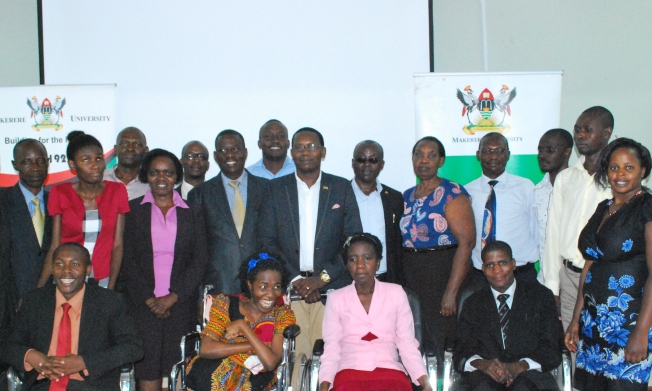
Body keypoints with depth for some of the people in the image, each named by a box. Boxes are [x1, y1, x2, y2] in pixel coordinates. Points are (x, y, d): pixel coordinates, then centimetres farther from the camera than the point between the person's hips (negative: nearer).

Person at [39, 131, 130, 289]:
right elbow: (55, 247, -2)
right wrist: (39, 289, -11)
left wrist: (110, 288, -10)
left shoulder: (117, 192, 0)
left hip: (103, 281, 0)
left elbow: (117, 245, -2)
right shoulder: (60, 194, -1)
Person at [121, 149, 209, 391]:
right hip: (142, 305, -1)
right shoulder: (133, 210, 7)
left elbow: (200, 260, 4)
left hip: (180, 305, 1)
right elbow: (127, 259, 2)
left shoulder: (192, 213, 10)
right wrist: (149, 299, -7)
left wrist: (173, 297, -6)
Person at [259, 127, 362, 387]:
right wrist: (295, 280, -5)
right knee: (294, 357, -6)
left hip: (331, 289, 0)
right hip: (289, 288, 0)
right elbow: (267, 242, 6)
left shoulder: (342, 188, 10)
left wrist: (322, 278, -6)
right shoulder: (276, 189, 11)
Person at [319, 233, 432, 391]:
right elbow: (331, 349, 7)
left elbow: (408, 344, 9)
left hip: (390, 373, 1)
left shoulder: (396, 293, 12)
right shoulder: (336, 298, 11)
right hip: (350, 374, 0)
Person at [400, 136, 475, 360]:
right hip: (410, 278, 6)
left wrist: (451, 291, -21)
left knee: (439, 347, -5)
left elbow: (466, 241, -15)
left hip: (443, 274, -6)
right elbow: (402, 239, 14)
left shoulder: (452, 194, -7)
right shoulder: (407, 197, 13)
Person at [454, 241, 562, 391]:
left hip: (528, 374, 0)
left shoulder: (540, 296, 13)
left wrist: (519, 366, -16)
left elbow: (551, 350, 4)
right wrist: (482, 364, -17)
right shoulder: (473, 304, 18)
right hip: (485, 375, 0)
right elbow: (461, 354, 8)